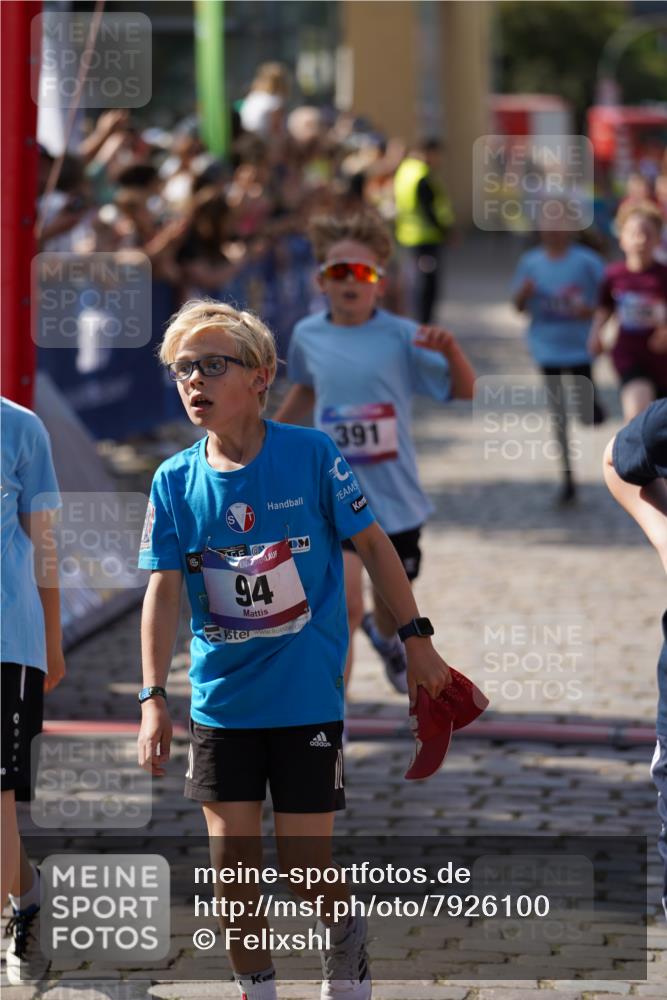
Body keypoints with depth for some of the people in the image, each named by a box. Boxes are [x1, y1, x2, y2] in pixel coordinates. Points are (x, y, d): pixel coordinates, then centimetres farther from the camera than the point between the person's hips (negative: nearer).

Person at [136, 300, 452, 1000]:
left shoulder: (312, 455, -10)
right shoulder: (174, 481, -3)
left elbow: (373, 545, -1)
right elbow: (163, 589, -5)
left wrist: (416, 640, -1)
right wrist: (153, 698, -13)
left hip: (308, 698, -2)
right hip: (220, 701, 2)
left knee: (306, 872, 0)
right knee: (231, 861, 1)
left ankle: (343, 936, 34)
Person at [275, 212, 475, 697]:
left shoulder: (401, 337, -8)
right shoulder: (307, 336, 0)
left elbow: (465, 391, -8)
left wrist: (449, 348, -26)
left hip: (394, 492, 1)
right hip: (336, 495, -1)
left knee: (391, 601, 20)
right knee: (344, 605, -20)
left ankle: (386, 638, 57)